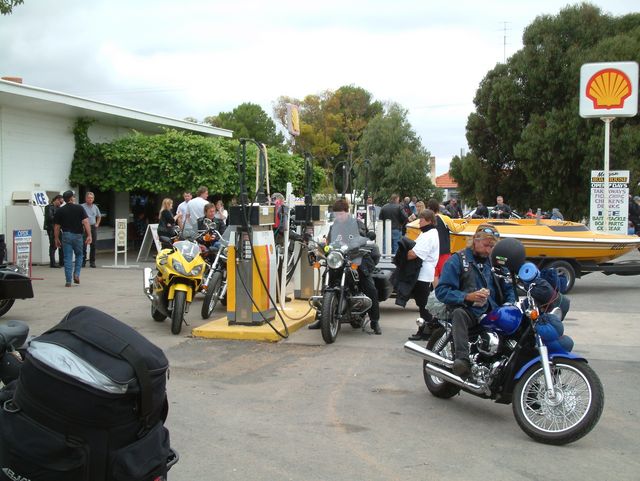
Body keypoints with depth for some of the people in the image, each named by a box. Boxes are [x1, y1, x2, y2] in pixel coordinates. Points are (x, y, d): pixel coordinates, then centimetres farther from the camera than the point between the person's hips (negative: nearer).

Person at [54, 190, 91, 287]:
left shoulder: (60, 211, 4)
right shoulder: (80, 208, -1)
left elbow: (56, 227, 5)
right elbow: (86, 222, -10)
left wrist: (57, 239, 13)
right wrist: (89, 235, -10)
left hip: (66, 236, 1)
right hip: (77, 235, -1)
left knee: (68, 259, 3)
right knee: (79, 255, 20)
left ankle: (68, 281, 1)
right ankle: (76, 274, 4)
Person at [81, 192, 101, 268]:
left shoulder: (95, 207, 12)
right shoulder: (82, 207, -5)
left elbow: (99, 216, 28)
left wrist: (97, 224, 17)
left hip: (93, 227, 5)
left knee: (93, 245, 5)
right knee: (84, 245, -6)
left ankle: (92, 262, 12)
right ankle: (83, 261, 1)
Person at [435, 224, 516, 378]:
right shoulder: (458, 260, 4)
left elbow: (508, 287, 20)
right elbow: (441, 291, -5)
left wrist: (511, 305, -3)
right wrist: (468, 297, -20)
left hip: (493, 312, 4)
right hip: (470, 311, -4)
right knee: (458, 313, -38)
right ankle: (462, 360, -51)